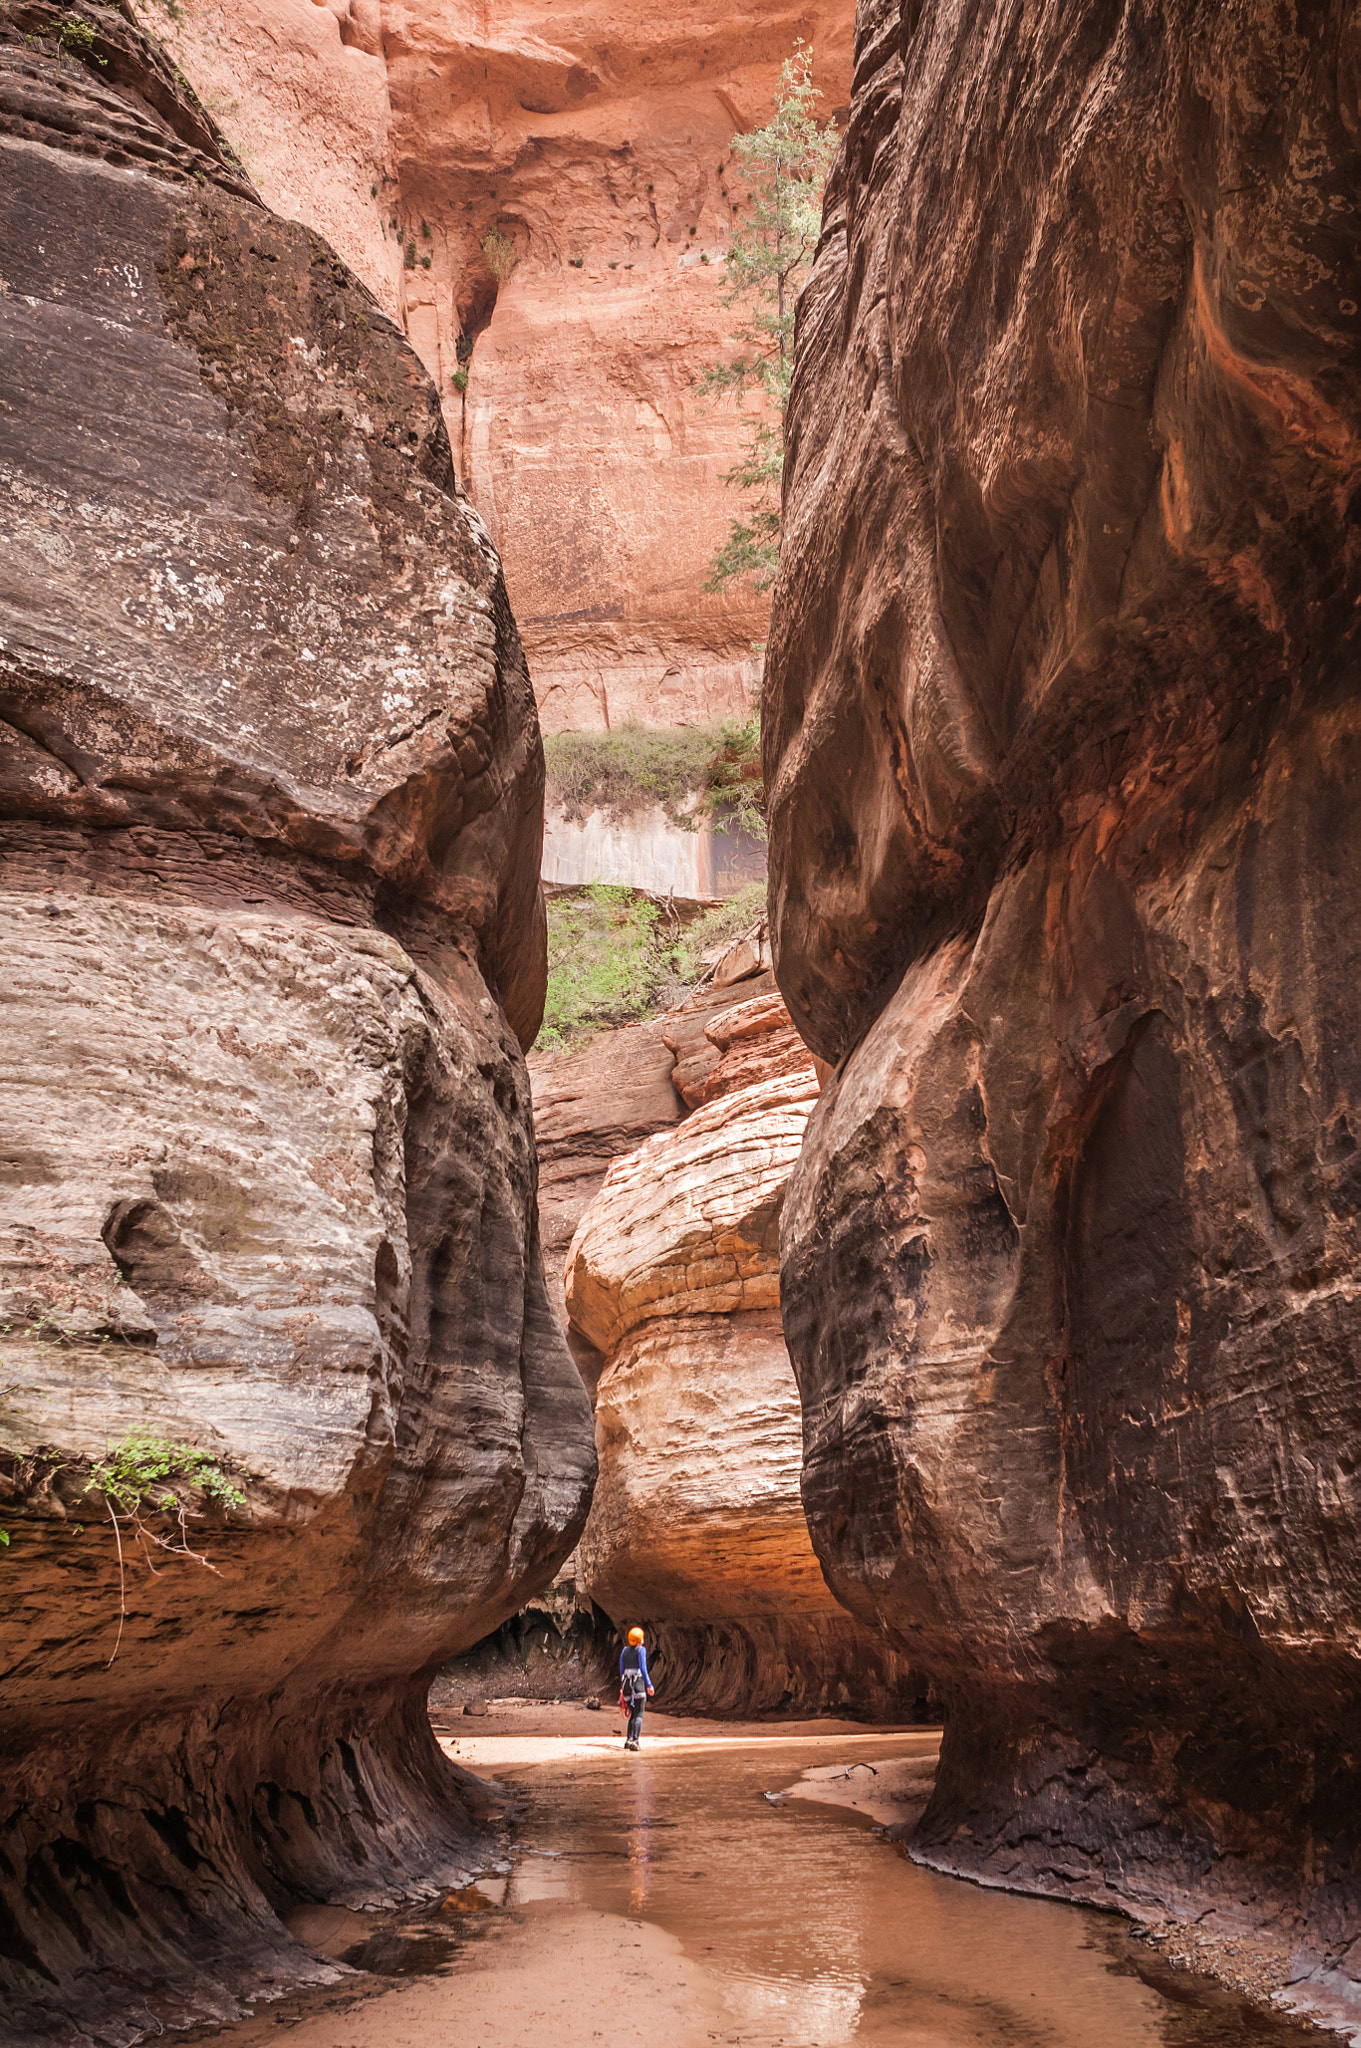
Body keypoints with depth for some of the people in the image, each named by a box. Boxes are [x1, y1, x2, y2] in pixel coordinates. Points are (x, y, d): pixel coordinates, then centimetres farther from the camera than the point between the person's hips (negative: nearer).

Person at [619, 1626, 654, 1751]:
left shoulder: (624, 1651, 14)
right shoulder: (641, 1650, -2)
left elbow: (621, 1670, 15)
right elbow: (643, 1669, -9)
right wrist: (649, 1685, -6)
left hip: (626, 1683, 6)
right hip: (638, 1682, -6)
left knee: (633, 1713, 16)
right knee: (639, 1715, -6)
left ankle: (628, 1740, 9)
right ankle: (634, 1741, -19)